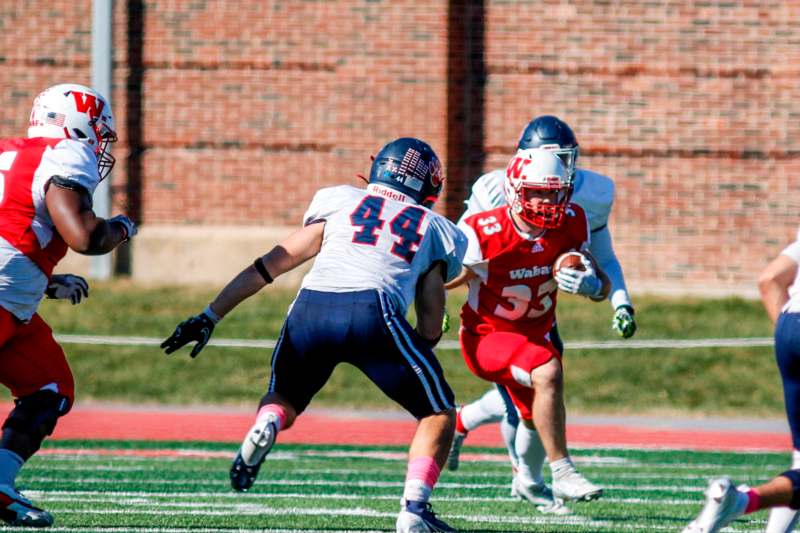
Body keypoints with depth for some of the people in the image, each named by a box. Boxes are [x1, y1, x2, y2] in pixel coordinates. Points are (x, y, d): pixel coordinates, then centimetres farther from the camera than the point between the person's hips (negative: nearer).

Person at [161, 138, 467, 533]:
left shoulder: (342, 203, 28)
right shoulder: (434, 229, 27)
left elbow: (271, 265, 23)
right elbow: (431, 329, 23)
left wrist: (210, 316, 24)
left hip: (312, 306, 2)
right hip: (373, 310, -2)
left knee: (284, 400, 28)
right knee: (438, 417, 17)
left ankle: (265, 428, -8)